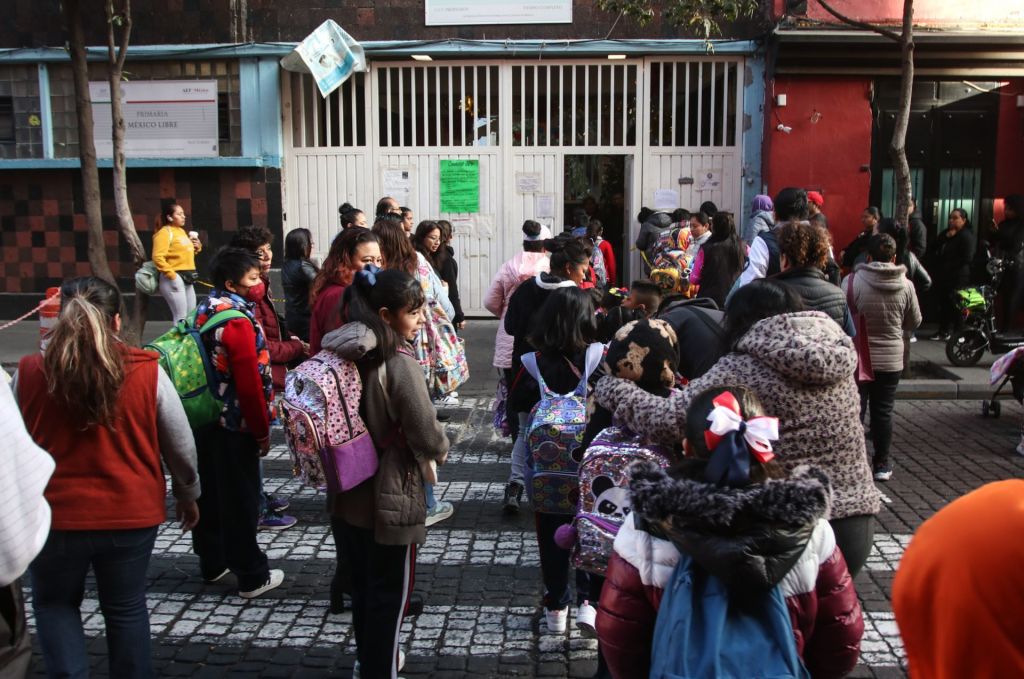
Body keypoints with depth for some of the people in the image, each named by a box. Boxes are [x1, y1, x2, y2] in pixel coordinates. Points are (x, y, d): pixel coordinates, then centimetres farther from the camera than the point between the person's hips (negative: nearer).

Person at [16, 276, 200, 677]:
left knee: (54, 604, 23)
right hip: (131, 513, 0)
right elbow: (181, 446, -3)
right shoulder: (147, 371, -11)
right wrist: (188, 495, 15)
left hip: (53, 515, 0)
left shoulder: (28, 373, -8)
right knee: (126, 609, 18)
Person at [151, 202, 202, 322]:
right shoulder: (164, 232, -10)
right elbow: (158, 257, -20)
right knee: (181, 317, -10)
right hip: (174, 279, -9)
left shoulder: (182, 231, 16)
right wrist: (171, 274, -23)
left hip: (187, 278, 9)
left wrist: (197, 247, 9)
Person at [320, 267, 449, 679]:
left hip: (349, 490, 7)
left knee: (362, 585, 23)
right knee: (390, 592, 10)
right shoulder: (399, 364, -22)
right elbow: (425, 433, -19)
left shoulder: (343, 355, 0)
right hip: (391, 495, -7)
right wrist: (441, 450, 2)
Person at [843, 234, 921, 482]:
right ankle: (881, 464, 19)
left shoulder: (852, 281, -15)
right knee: (883, 412, 11)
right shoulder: (906, 285, -7)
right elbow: (914, 323, 5)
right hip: (891, 359, 2)